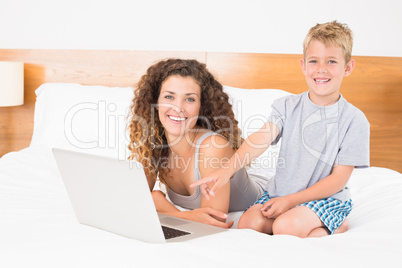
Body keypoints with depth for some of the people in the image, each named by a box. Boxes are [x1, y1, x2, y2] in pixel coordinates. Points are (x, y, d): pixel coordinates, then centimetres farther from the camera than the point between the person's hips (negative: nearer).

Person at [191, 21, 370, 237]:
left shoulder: (354, 120, -10)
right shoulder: (288, 106, -2)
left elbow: (339, 178, -11)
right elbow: (261, 138, -18)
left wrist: (290, 200, -17)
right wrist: (227, 170, -36)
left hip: (326, 197, -4)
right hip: (281, 191, 4)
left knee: (286, 226, -29)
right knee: (248, 223, -19)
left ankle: (336, 226, -1)